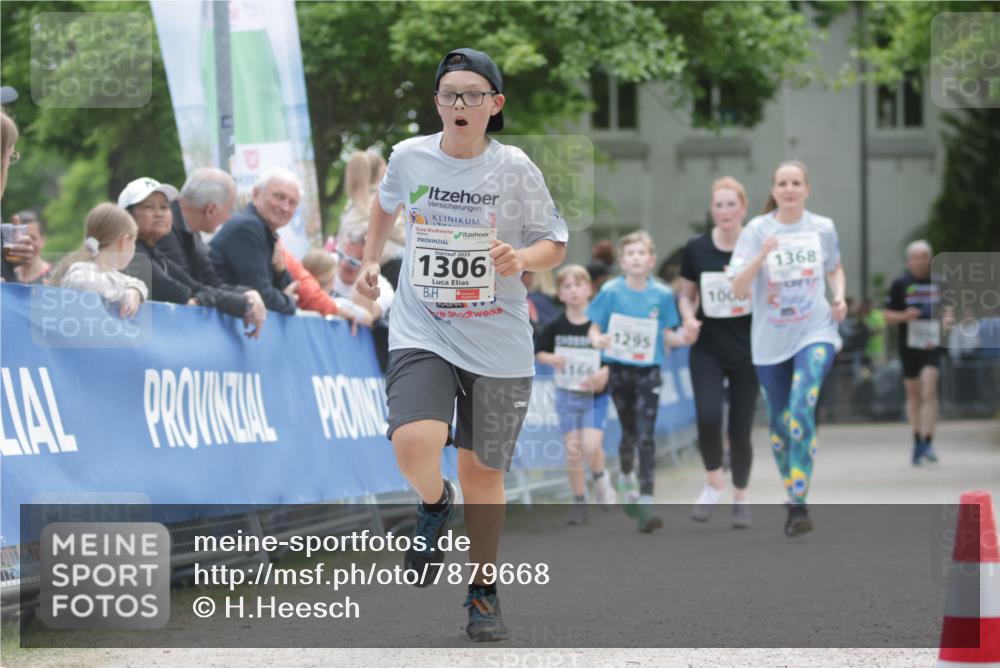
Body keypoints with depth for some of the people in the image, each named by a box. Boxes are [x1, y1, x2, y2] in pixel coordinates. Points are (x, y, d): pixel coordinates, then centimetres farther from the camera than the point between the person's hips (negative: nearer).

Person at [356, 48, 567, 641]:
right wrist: (371, 260, 18)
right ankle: (435, 505, 12)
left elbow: (555, 243, 1)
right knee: (415, 445, -24)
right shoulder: (410, 157, -1)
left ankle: (484, 590, 26)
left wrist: (522, 258, -19)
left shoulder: (514, 168, -6)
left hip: (498, 346, 0)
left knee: (483, 470, 7)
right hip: (423, 332, 0)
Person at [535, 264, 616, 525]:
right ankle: (579, 501, 16)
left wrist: (605, 372, -21)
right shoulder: (555, 327, -3)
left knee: (591, 446, -16)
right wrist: (551, 359, -13)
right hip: (567, 395, 2)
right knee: (573, 450, 1)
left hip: (595, 396, -2)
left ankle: (601, 478, 17)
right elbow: (539, 352, 8)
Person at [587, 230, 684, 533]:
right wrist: (597, 339, -23)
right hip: (619, 369, 1)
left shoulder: (662, 294, -2)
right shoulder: (611, 291, -3)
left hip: (648, 371, -1)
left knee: (646, 437, -11)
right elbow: (594, 328, -1)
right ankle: (627, 480, 44)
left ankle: (646, 501, -14)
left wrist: (683, 338, -14)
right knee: (629, 432, 15)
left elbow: (666, 335, 6)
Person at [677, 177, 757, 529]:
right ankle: (714, 482, 7)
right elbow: (686, 294, 11)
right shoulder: (696, 249, -2)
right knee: (708, 417, -18)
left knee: (740, 429, 3)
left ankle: (741, 496, 25)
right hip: (707, 351, 1)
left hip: (746, 351, -1)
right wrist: (688, 319, -9)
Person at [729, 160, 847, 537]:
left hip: (815, 333, -1)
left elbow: (835, 269, 20)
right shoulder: (757, 231, -5)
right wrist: (761, 255, -27)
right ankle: (793, 498, 28)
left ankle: (798, 505, -23)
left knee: (802, 408, -22)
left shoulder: (823, 228, 1)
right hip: (770, 340, 1)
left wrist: (839, 296, 0)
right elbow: (738, 290, -12)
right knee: (779, 421, 9)